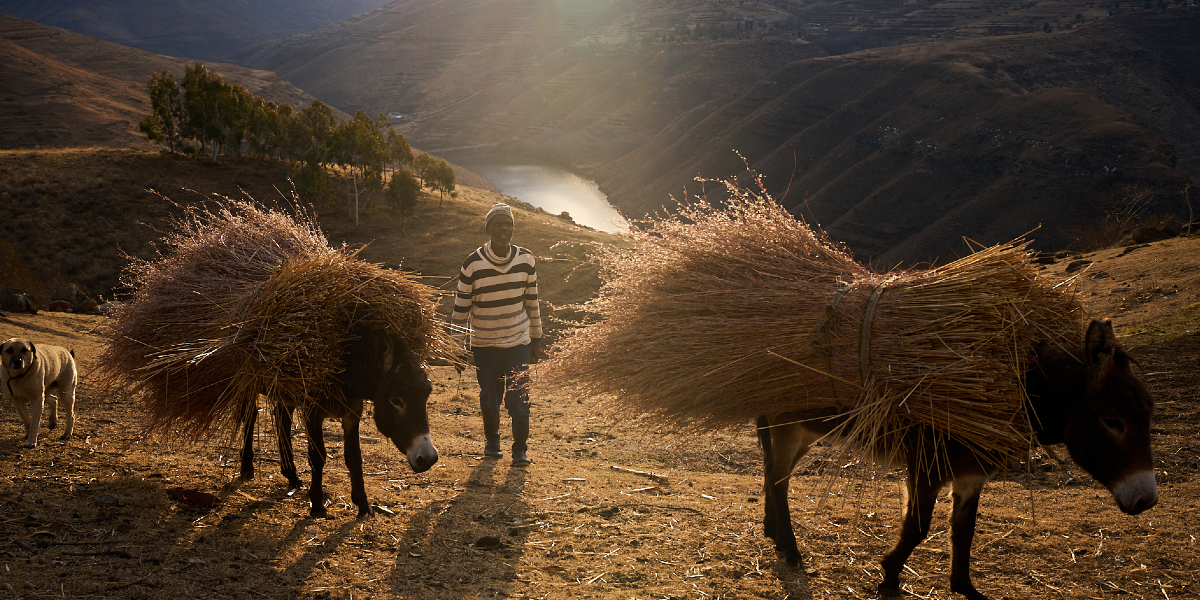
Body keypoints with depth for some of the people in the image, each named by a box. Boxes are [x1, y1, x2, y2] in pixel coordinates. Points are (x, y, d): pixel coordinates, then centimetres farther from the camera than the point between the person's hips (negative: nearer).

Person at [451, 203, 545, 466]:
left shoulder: (526, 261, -4)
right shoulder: (473, 264, -11)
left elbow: (532, 301, 7)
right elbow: (461, 308, -3)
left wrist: (536, 338, 11)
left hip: (518, 342, 1)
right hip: (484, 343, -1)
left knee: (518, 398, -6)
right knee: (489, 398, 9)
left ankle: (520, 449, 10)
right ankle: (492, 442, 33)